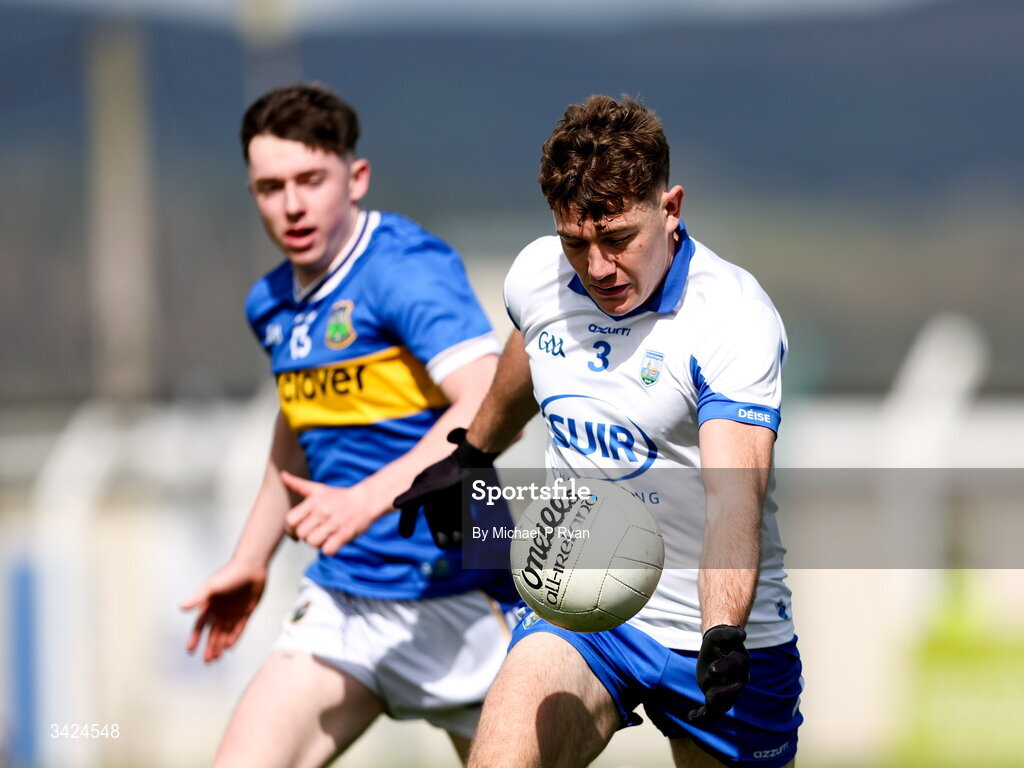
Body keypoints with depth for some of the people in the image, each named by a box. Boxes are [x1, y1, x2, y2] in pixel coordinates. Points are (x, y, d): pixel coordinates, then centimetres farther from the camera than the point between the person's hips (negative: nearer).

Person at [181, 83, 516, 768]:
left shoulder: (408, 268, -15)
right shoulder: (272, 305, 11)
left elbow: (490, 409, -28)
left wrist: (370, 498, -36)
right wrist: (251, 562, 33)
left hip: (451, 596, -7)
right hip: (342, 602, 7)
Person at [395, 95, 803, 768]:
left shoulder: (736, 319, -19)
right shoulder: (536, 276, -2)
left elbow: (734, 497, -31)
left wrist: (724, 635, -47)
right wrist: (473, 454, 39)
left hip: (724, 638, -3)